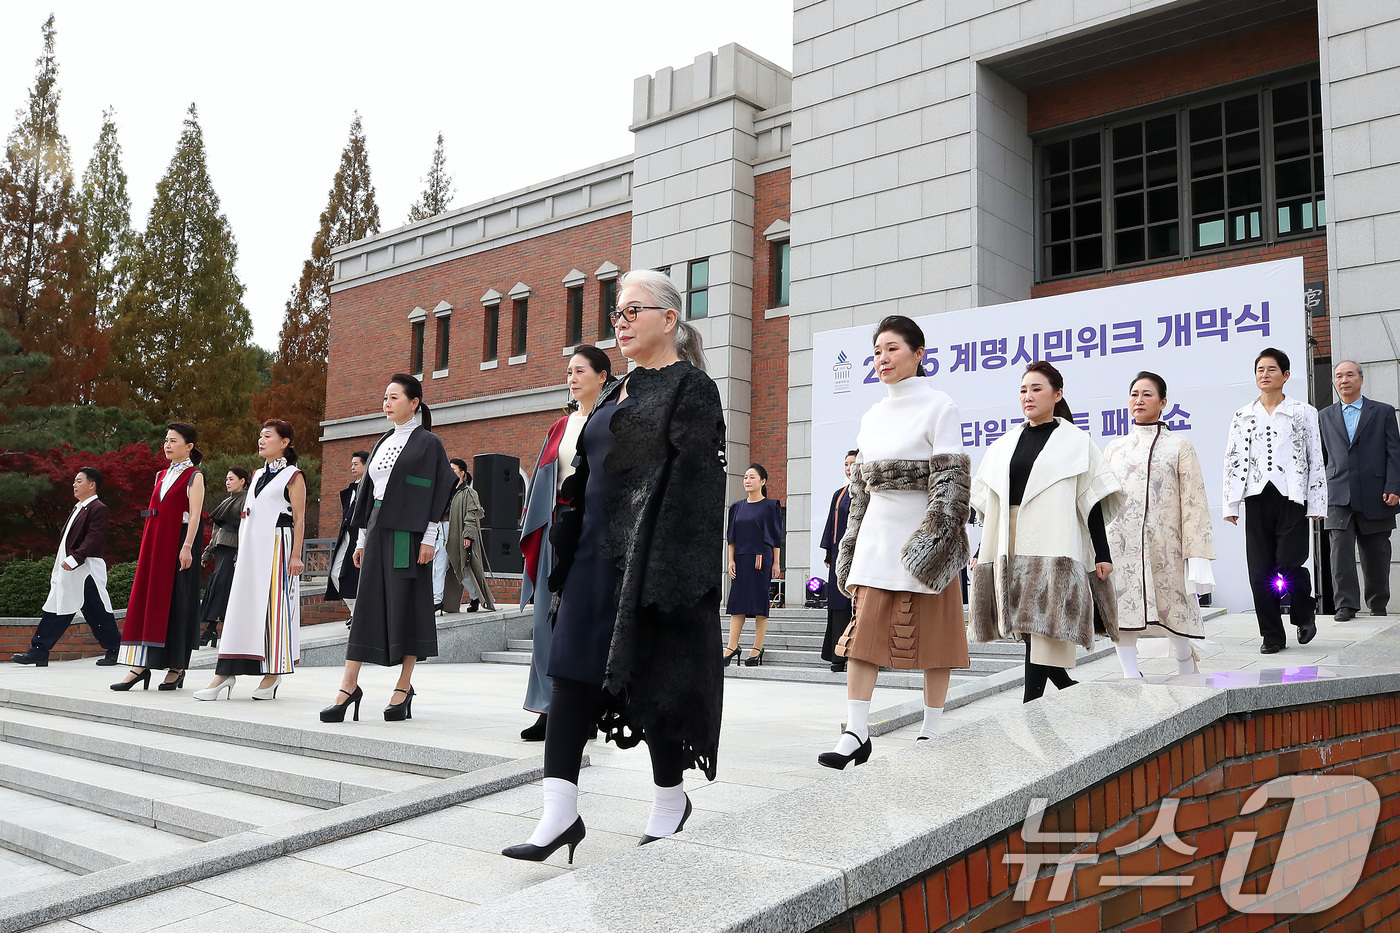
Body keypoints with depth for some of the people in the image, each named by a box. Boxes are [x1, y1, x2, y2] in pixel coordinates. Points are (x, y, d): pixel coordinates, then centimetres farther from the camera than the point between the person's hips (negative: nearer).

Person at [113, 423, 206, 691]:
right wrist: (149, 546, 14)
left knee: (177, 601, -3)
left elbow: (195, 514, -13)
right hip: (156, 543, 7)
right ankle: (140, 665, 0)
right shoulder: (162, 475, 18)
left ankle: (177, 667, 4)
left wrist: (187, 547, -21)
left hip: (179, 542, -7)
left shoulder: (194, 476, -4)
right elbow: (156, 512, 19)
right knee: (147, 597, 1)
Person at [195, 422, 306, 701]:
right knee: (242, 607, 2)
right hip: (251, 548, 7)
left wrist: (296, 556, -14)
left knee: (275, 607, -4)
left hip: (277, 547, -7)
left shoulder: (293, 476, -2)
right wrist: (240, 553, 19)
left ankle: (273, 674, 4)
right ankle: (224, 675, -1)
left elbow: (299, 519, -7)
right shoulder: (258, 475, 20)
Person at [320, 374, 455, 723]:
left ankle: (404, 687, 6)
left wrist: (429, 538, -13)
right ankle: (349, 686, 1)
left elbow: (437, 490, -7)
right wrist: (361, 538, 15)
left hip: (408, 533, -6)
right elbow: (368, 491, 19)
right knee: (366, 604, 1)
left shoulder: (428, 442, -2)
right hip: (378, 531, 6)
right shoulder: (382, 443, 17)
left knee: (406, 604, -3)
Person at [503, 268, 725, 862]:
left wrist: (663, 571, -22)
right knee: (571, 674, 0)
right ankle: (560, 813, 2)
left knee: (650, 677, 1)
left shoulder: (691, 387, -6)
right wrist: (567, 556, 14)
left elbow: (693, 480, -15)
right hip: (596, 551, 8)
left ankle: (670, 802, 21)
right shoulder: (617, 392, 18)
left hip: (651, 556, -8)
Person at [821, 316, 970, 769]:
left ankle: (931, 732, 16)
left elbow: (951, 478, -11)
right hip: (879, 534, 5)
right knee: (863, 630, -4)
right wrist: (852, 544, 16)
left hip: (923, 534, -5)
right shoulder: (872, 415, 14)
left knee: (932, 637, 4)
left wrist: (934, 537, -19)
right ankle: (856, 733, -3)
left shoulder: (939, 406, -4)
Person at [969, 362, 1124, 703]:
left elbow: (1092, 502, -1)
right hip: (1011, 547, 5)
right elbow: (991, 506, 16)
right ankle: (1074, 691, 23)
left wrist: (1103, 554, -6)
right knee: (1028, 627, 6)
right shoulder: (1006, 444, 15)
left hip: (1055, 545, -5)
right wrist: (982, 553, 14)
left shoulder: (1075, 441, 4)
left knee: (1045, 625, -10)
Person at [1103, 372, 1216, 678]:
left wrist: (1198, 558, -9)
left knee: (1175, 611, 1)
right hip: (1121, 547, 2)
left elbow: (1194, 502, 1)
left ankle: (1187, 678, 24)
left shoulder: (1179, 446, 9)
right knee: (1121, 611, -7)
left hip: (1164, 546, -2)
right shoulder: (1115, 448, 17)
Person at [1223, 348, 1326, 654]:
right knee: (1260, 574, -1)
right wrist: (1231, 505, 3)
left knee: (1289, 568, -9)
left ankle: (1304, 615, 21)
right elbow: (1233, 461, 10)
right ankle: (1272, 636, 10)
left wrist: (1316, 505, -1)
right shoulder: (1242, 416, 13)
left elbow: (1315, 460, 5)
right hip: (1257, 499, 2)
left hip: (1291, 498, -2)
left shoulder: (1303, 413, 8)